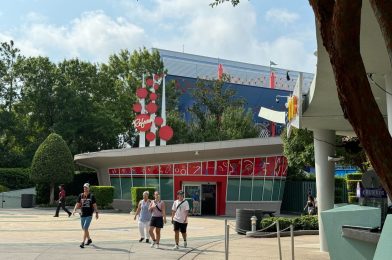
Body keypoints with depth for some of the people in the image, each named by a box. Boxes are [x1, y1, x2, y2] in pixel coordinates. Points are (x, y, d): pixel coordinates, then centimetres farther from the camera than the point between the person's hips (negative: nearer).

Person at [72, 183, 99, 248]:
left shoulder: (91, 196, -1)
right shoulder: (80, 195, 6)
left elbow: (94, 205, 2)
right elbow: (78, 204, 7)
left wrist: (96, 213, 1)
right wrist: (74, 210, -9)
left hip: (89, 215, -4)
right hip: (83, 215, 5)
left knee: (85, 228, -14)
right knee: (84, 229, 15)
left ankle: (83, 242, -14)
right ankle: (89, 239, 36)